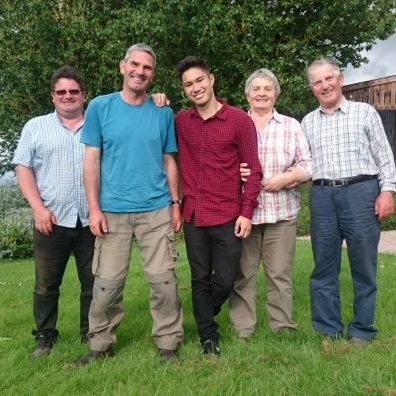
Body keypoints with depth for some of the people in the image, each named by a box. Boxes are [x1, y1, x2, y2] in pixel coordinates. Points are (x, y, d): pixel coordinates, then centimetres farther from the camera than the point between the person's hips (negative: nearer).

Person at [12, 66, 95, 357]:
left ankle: (91, 334, 22)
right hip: (52, 220, 0)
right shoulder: (36, 127, 9)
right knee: (46, 284, 7)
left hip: (92, 221, 1)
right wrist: (38, 208, -8)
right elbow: (23, 169, 3)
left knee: (94, 283, 8)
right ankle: (45, 336, 22)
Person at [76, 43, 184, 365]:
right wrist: (94, 208, -5)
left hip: (157, 210, 1)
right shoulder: (100, 106, 2)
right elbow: (92, 160, 1)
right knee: (107, 282, 4)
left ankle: (168, 343, 17)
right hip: (112, 211, -1)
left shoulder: (163, 112, 6)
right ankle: (101, 344, 21)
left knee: (163, 279, 3)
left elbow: (169, 161, 11)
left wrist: (175, 202, 5)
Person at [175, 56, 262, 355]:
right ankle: (208, 336, 25)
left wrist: (247, 212, -8)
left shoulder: (240, 120, -4)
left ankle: (206, 315, 34)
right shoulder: (181, 121, 5)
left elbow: (254, 169, -4)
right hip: (193, 215, 3)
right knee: (200, 279, 10)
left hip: (228, 216, -2)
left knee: (225, 280, 4)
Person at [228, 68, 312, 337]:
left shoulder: (291, 126, 11)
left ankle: (282, 327, 17)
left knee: (280, 274, 4)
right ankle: (242, 331, 13)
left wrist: (285, 178, -11)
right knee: (242, 274, 3)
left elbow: (307, 165, 6)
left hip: (281, 213, 0)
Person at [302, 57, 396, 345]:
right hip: (323, 196, 3)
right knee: (324, 266, 6)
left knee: (364, 265, 2)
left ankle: (362, 331, 14)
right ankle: (329, 329, 17)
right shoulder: (308, 122, 15)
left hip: (360, 191, -2)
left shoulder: (365, 112, 8)